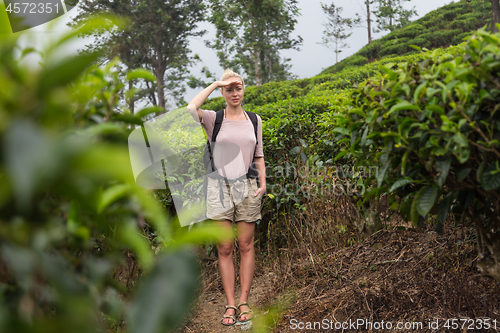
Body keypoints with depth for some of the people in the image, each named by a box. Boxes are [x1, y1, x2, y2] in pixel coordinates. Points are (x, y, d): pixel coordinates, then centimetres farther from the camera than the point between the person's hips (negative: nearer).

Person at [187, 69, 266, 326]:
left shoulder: (255, 120, 11)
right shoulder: (213, 119, 2)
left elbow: (259, 156, 14)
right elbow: (190, 109, -19)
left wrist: (263, 182, 1)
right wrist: (214, 84, -11)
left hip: (247, 188, 2)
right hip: (219, 187, -2)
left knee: (246, 245, 3)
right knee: (224, 249, 1)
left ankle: (244, 301, 11)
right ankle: (230, 304, 8)